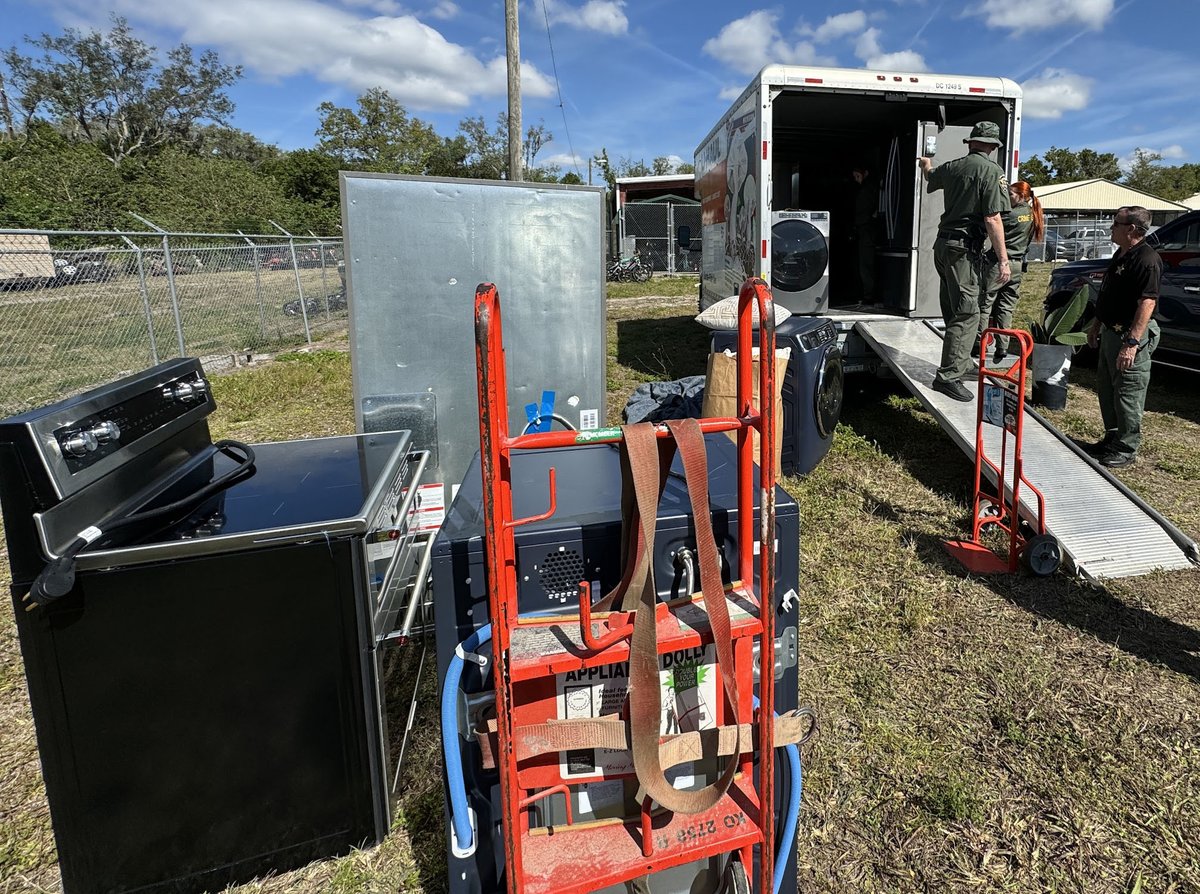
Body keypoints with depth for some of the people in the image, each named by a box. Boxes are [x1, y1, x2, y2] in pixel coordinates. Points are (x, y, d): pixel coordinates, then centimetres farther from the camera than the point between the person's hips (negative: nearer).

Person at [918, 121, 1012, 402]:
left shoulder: (953, 167, 10)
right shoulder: (992, 171, -11)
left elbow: (930, 177, 35)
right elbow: (992, 220, -17)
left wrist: (926, 164, 59)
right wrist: (1003, 260, -13)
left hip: (943, 243, 8)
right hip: (964, 247, -8)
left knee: (954, 311, 17)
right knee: (967, 314, -9)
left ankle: (959, 364, 28)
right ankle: (948, 376, -15)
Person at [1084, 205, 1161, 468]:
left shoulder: (1147, 260, -18)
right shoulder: (1121, 255, 13)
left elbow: (1147, 303, -24)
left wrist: (1132, 342, -29)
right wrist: (1096, 325, 22)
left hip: (1131, 336, -10)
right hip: (1110, 332, 10)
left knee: (1128, 394, -2)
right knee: (1106, 389, 17)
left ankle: (1126, 449, 7)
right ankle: (1112, 439, 29)